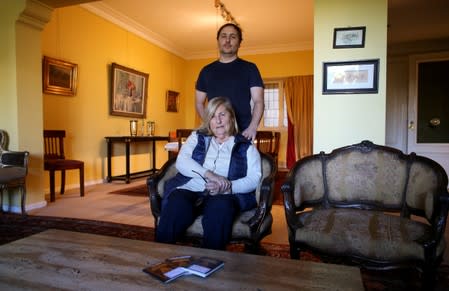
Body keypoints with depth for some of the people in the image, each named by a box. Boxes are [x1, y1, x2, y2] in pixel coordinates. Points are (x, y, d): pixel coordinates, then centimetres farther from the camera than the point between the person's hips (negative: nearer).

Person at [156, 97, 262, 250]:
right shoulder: (197, 137, 22)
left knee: (220, 207, -37)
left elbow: (254, 178, 3)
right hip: (190, 190, 2)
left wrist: (228, 187, -17)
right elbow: (181, 162, 4)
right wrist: (208, 174, -13)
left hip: (225, 196, -1)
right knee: (176, 204, -33)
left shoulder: (246, 146, 16)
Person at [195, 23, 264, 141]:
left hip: (242, 132, -2)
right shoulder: (206, 71, 13)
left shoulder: (249, 68, 5)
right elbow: (199, 103, 15)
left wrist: (253, 127, -19)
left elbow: (258, 101, -2)